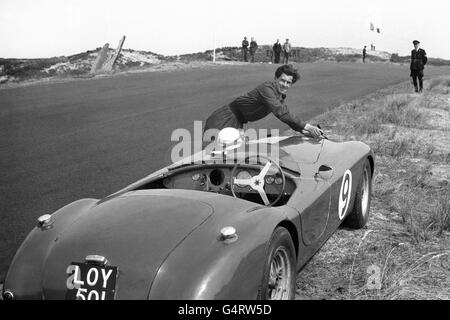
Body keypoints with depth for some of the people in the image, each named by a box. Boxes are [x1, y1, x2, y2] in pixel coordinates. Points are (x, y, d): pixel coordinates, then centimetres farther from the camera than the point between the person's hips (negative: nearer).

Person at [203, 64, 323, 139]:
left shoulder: (281, 97, 3)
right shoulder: (267, 88, -28)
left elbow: (288, 116, 7)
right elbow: (280, 112, -39)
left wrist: (304, 130, -9)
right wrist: (306, 126, -41)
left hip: (238, 123, 9)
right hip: (226, 118, -9)